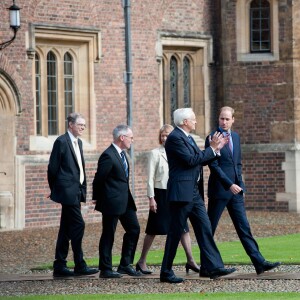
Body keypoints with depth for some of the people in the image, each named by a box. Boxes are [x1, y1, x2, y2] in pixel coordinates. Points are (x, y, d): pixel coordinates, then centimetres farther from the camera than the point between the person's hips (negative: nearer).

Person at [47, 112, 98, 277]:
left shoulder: (78, 142, 17)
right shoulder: (61, 141, -10)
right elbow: (53, 168, -8)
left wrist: (83, 189, 14)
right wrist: (54, 189, -2)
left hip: (76, 191, 9)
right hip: (68, 191, -9)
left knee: (66, 229, 10)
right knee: (78, 225, -10)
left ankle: (59, 266, 13)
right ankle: (79, 265, -7)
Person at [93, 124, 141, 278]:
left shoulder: (121, 154, 12)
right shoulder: (108, 156, -18)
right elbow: (98, 179, -14)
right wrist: (97, 200, -3)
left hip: (125, 200, 9)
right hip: (112, 202, -9)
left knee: (134, 229, 9)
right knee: (108, 235, 0)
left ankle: (125, 264, 17)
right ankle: (105, 270, 7)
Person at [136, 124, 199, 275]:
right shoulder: (155, 153, -3)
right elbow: (150, 177, -5)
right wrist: (151, 198, -10)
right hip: (160, 194, -4)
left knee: (183, 227, -2)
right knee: (153, 230, 2)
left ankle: (190, 260, 0)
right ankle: (142, 261, 13)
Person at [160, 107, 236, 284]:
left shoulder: (187, 137, 17)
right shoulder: (175, 138, -14)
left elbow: (199, 159, 18)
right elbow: (191, 160, -20)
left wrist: (216, 149, 8)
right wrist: (212, 148, -12)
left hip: (194, 192, 10)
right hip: (181, 192, -10)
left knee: (205, 228, 4)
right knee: (176, 232, -2)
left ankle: (215, 267, 2)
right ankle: (166, 272, 6)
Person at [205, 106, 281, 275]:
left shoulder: (235, 137, 13)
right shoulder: (212, 138, -9)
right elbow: (214, 166, -15)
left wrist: (240, 185, 12)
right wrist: (229, 185, -20)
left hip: (235, 190, 7)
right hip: (219, 190, -7)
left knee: (244, 227, 4)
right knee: (209, 229, 1)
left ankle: (259, 263, 0)